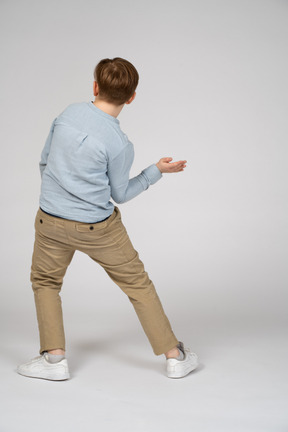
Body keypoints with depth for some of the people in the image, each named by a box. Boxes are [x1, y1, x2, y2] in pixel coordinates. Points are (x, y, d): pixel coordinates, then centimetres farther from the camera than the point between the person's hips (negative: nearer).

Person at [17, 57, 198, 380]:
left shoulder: (69, 112, -4)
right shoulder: (120, 144, -15)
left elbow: (44, 161, 7)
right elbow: (120, 195, -3)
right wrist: (156, 171, 7)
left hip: (51, 220, 3)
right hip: (98, 229, -3)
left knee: (45, 281, 23)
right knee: (137, 284, 11)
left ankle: (54, 359, 18)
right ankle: (174, 356, 18)